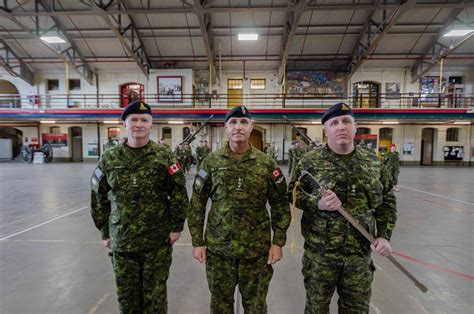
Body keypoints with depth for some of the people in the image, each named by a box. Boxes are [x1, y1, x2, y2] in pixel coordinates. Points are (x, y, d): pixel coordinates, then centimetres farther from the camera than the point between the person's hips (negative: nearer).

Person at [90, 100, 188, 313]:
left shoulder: (164, 156, -6)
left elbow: (179, 193, -4)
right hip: (122, 241, 2)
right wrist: (105, 232, 8)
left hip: (158, 241, -2)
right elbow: (98, 197, 7)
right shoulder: (109, 158, 0)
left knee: (155, 296, 13)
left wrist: (176, 227, -5)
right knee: (126, 296, 18)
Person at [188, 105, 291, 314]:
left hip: (257, 250, 0)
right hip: (218, 248, 1)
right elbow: (197, 203, 1)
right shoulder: (211, 162, -3)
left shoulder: (267, 164, -4)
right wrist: (197, 242, -1)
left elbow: (280, 205, 1)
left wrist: (278, 242, -3)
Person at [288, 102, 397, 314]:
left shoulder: (373, 162, 2)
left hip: (360, 252, 3)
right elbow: (293, 193, -2)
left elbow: (387, 201, 9)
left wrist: (384, 236, 0)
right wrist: (317, 203, -20)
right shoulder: (310, 161, -9)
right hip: (320, 251, -2)